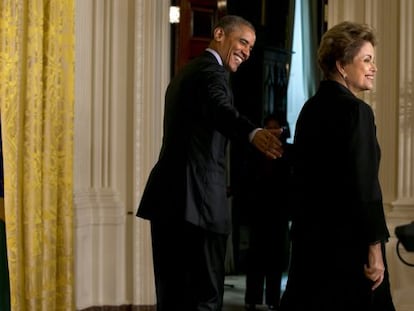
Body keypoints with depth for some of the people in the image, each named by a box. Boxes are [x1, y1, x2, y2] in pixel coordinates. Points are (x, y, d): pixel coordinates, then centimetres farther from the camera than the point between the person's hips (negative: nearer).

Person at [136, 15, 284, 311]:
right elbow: (220, 109, -31)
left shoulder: (188, 72, 23)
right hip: (196, 199, -10)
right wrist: (254, 133, -49)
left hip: (169, 197, 10)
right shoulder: (211, 71, -9)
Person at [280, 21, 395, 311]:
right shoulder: (355, 110, -14)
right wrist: (375, 248, -16)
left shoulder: (311, 108, 10)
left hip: (310, 235, 8)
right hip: (347, 241, -8)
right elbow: (364, 183, -19)